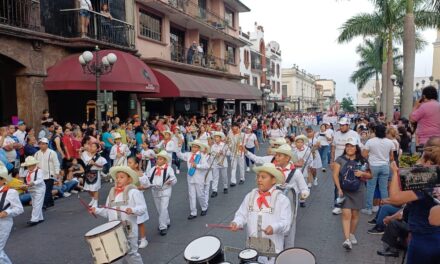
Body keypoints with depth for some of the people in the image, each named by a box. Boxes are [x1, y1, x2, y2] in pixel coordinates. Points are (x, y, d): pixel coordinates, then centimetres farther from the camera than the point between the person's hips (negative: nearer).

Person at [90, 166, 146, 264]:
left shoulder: (133, 192, -7)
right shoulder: (112, 193, 12)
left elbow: (143, 208, -13)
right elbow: (107, 212, 16)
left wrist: (132, 210, -30)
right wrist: (96, 210, 2)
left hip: (129, 230, -5)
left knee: (131, 254, 3)